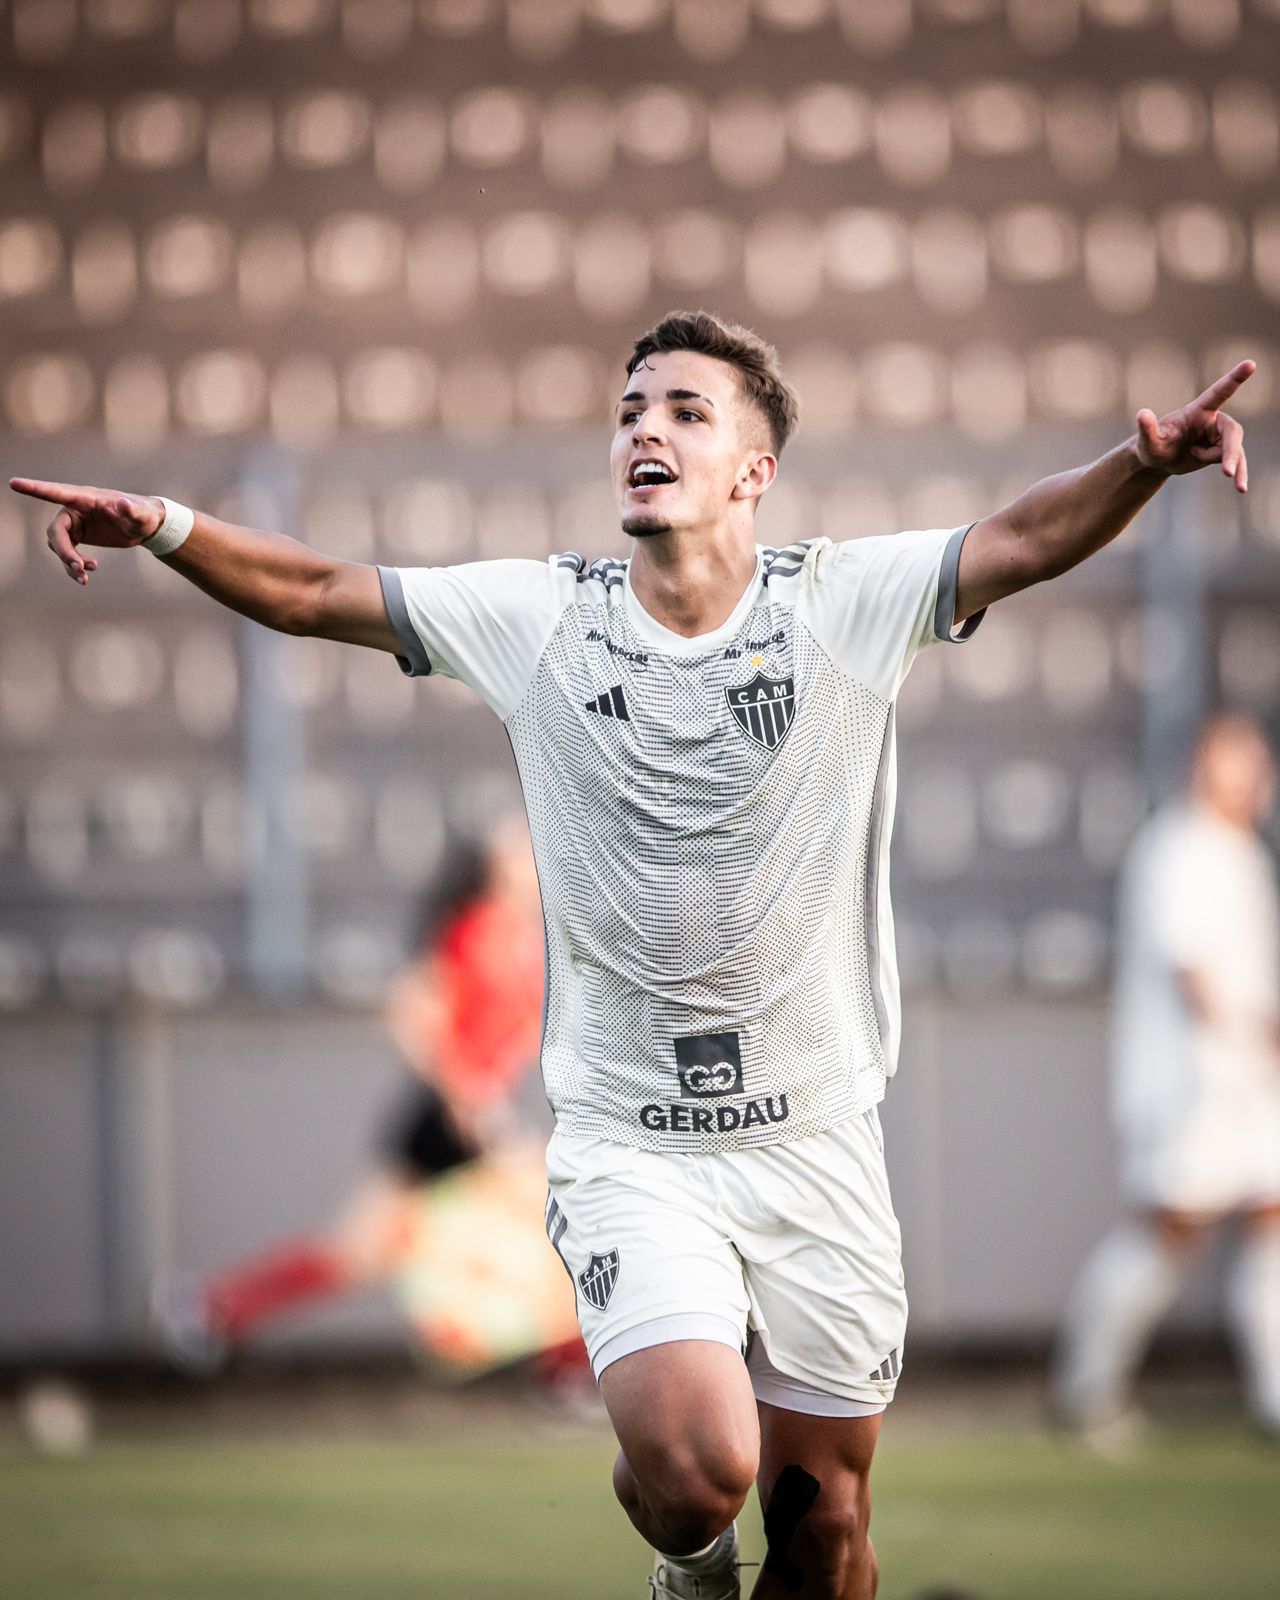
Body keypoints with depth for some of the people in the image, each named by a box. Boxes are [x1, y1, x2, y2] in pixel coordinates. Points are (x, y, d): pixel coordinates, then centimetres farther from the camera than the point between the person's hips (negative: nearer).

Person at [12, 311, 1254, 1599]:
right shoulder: (540, 619, 0)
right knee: (697, 1470, -21)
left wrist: (1147, 463, -32)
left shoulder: (845, 605, -2)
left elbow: (1028, 539, -13)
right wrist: (168, 528, -14)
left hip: (818, 1143, 1)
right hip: (628, 1148, -1)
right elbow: (314, 595, 2)